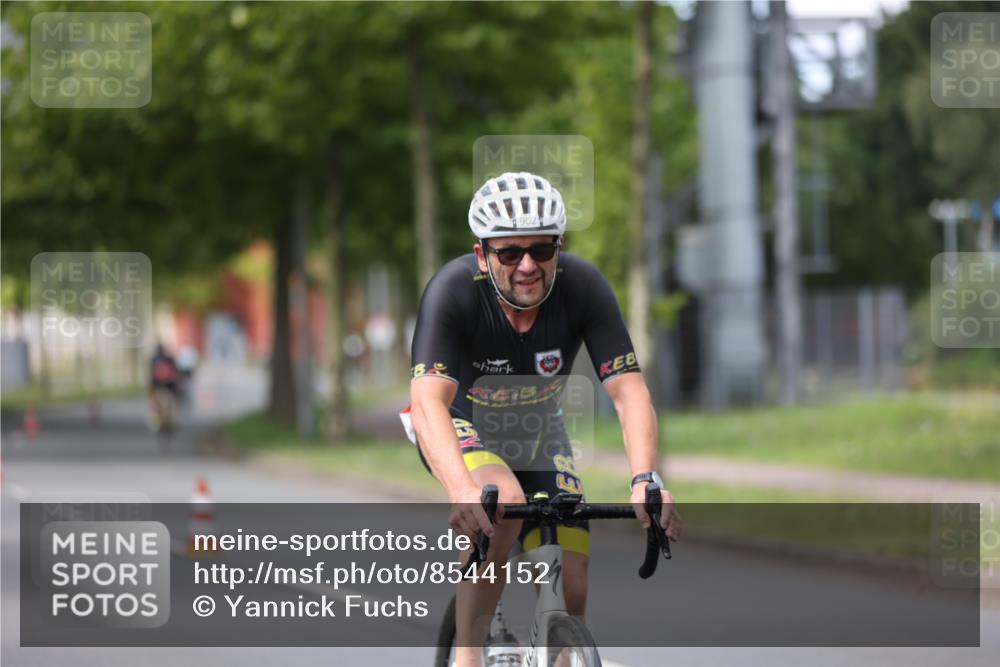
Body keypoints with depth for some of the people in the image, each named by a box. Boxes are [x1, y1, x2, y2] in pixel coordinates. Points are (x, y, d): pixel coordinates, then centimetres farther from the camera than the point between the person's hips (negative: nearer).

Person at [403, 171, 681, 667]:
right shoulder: (454, 291, -32)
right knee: (504, 500, -36)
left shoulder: (583, 286, -26)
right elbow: (428, 400, -42)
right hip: (459, 427, -3)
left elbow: (629, 391, -29)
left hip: (538, 435, 3)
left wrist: (646, 481, -47)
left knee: (571, 594, -10)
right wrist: (462, 490, -59)